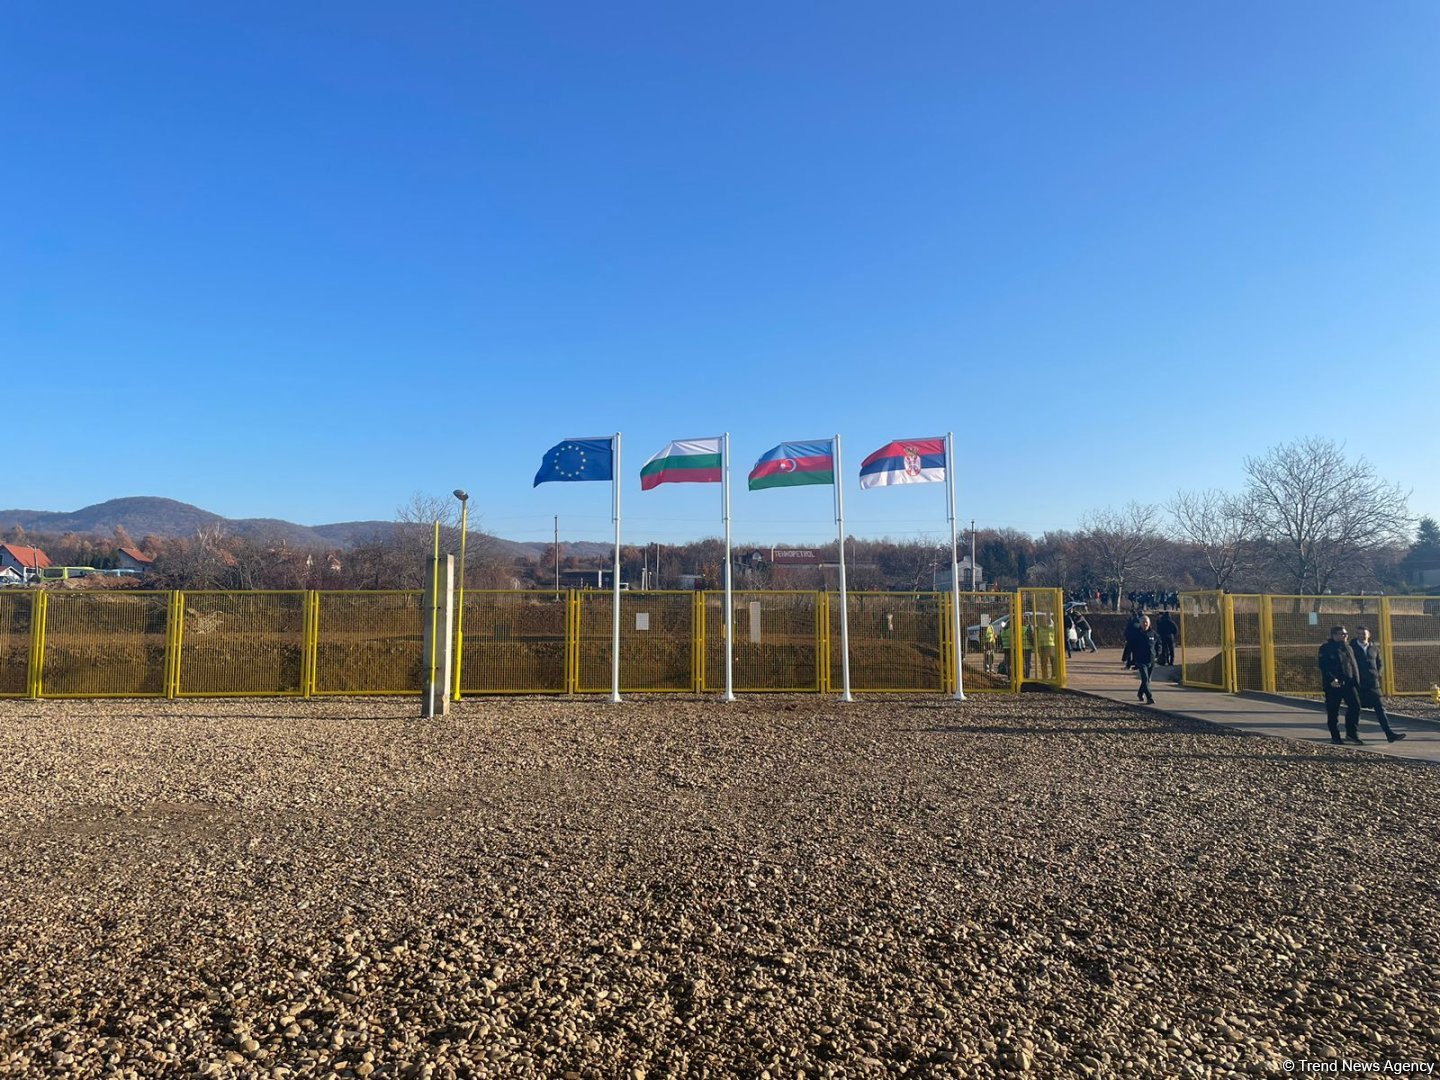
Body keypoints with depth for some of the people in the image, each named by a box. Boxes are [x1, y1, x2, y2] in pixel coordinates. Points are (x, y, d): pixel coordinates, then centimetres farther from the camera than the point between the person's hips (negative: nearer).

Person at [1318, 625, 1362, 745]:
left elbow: (1354, 665, 19)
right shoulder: (1326, 648, -4)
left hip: (1348, 684, 5)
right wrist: (1331, 680, -22)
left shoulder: (1348, 648, 16)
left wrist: (1356, 680, 8)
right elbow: (1323, 667, -12)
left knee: (1355, 705, -8)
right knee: (1333, 711, 1)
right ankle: (1335, 737, 10)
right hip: (1333, 685, -5)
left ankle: (1352, 734, 2)